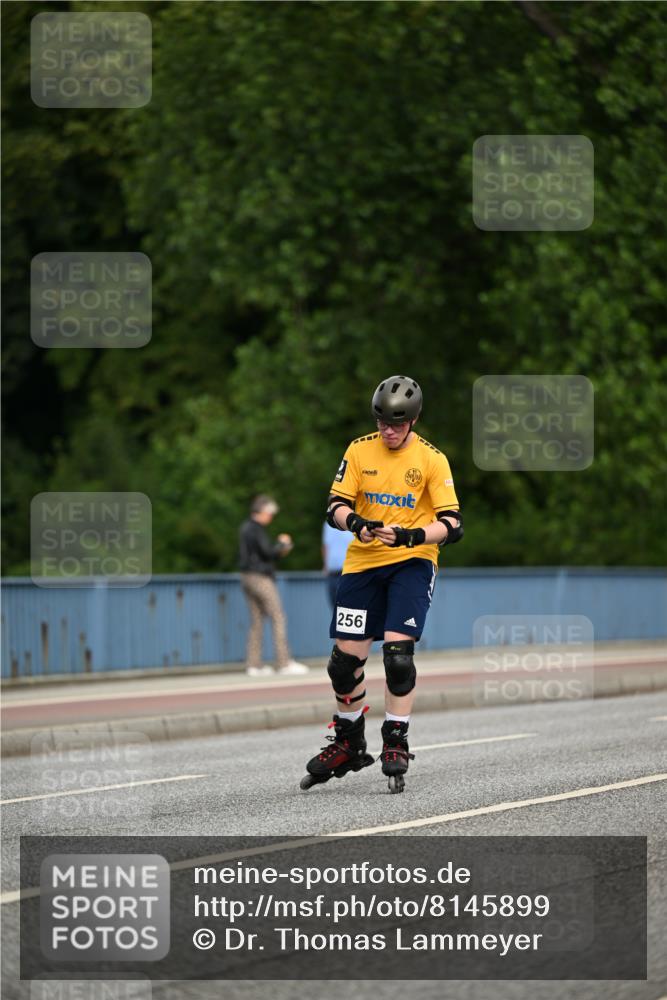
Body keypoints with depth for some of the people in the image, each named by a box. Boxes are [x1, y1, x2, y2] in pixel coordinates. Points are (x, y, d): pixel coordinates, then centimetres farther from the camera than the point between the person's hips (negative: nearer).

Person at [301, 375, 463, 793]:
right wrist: (356, 523, -27)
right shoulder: (359, 451, 1)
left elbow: (453, 525, -12)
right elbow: (336, 506, -3)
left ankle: (396, 744, -4)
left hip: (412, 561, -3)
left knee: (398, 650, -19)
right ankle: (349, 745, 24)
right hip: (363, 563, 3)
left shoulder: (431, 459, -7)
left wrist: (411, 536, -30)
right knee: (346, 658, 3)